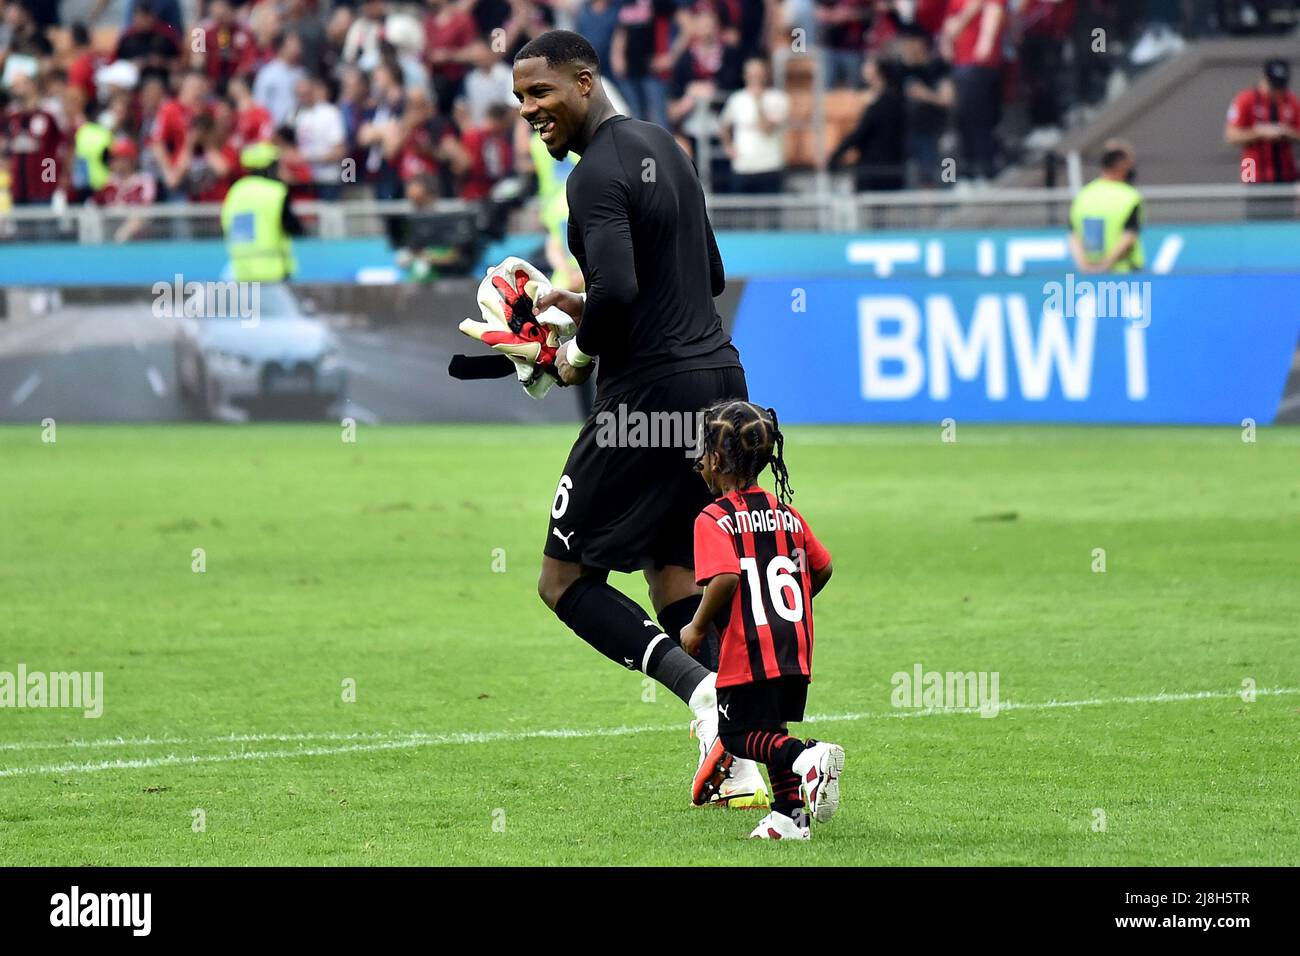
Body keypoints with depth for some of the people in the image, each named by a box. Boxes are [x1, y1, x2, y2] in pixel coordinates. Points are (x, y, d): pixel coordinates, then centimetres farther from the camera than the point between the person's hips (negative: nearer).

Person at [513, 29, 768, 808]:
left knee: (566, 580, 1)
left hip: (650, 391, -9)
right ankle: (742, 765, 4)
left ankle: (702, 686, -17)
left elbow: (617, 291, -28)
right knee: (675, 572, 14)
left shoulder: (598, 174, -15)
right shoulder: (662, 145, 15)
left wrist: (581, 351, -7)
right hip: (719, 377, 9)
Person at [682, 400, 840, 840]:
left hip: (748, 652, -7)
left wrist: (697, 627, -10)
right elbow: (821, 568, 18)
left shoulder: (715, 519, -9)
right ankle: (790, 815, 13)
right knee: (769, 729, 20)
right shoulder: (787, 514, 12)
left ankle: (808, 758, -24)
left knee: (738, 735, 1)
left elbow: (725, 577, -23)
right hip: (795, 648, 7)